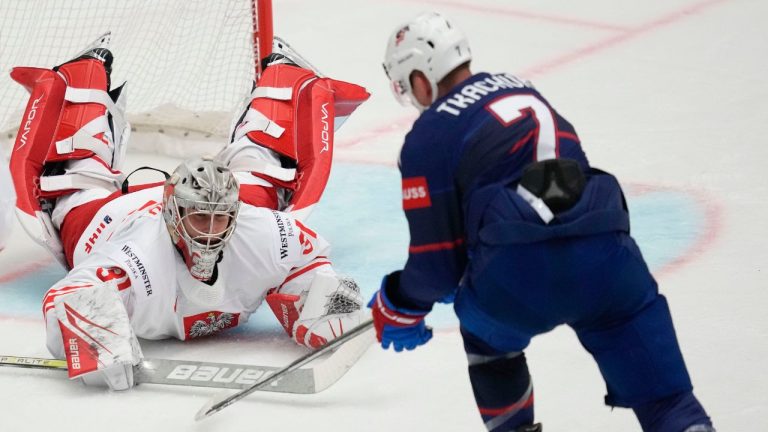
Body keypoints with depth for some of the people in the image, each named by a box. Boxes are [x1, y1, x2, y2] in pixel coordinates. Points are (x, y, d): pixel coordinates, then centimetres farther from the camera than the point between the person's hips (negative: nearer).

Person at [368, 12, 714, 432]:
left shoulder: (426, 140, 9)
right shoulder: (519, 88, 27)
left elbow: (437, 261, 8)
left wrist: (399, 306, 29)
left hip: (519, 275, -4)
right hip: (605, 257, 4)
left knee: (486, 331, 32)